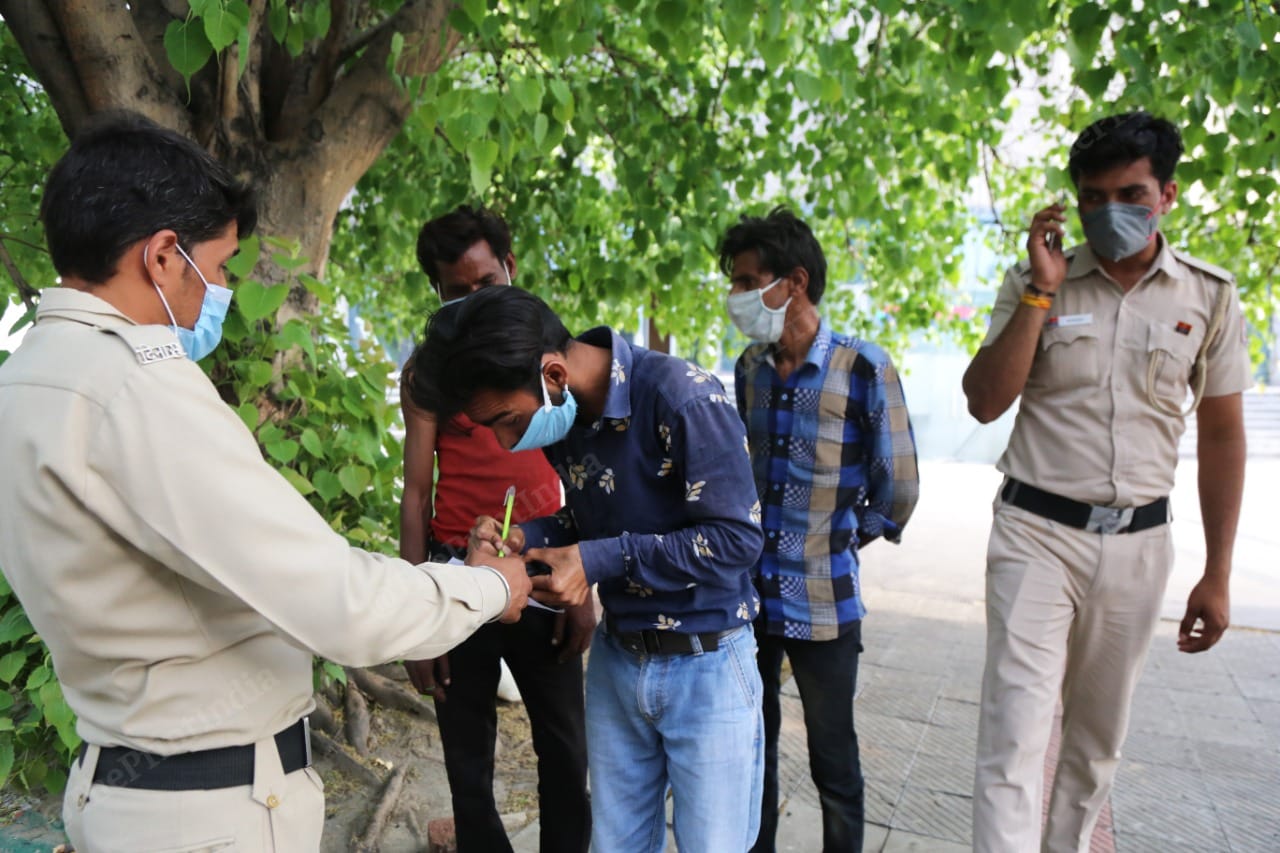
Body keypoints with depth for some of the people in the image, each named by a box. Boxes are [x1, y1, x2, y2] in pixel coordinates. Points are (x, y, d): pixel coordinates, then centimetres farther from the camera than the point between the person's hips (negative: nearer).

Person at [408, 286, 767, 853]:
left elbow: (736, 539, -22)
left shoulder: (684, 398, -24)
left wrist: (598, 560, -23)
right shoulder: (563, 415, -2)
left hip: (705, 665, -6)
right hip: (615, 659, 6)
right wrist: (523, 538, -8)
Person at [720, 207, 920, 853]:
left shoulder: (865, 370, -14)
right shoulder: (749, 368, 3)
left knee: (833, 760, 11)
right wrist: (751, 540, 10)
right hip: (749, 591, 5)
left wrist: (839, 542, 2)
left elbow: (897, 491, -7)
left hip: (823, 604, -5)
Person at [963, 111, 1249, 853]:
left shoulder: (1210, 296, 2)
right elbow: (985, 403, -8)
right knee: (1016, 735, -7)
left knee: (1098, 740, 16)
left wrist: (1217, 575, 5)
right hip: (1037, 534, -2)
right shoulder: (1037, 282, -1)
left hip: (1137, 544, 2)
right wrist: (1041, 293, -15)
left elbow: (1222, 436, 6)